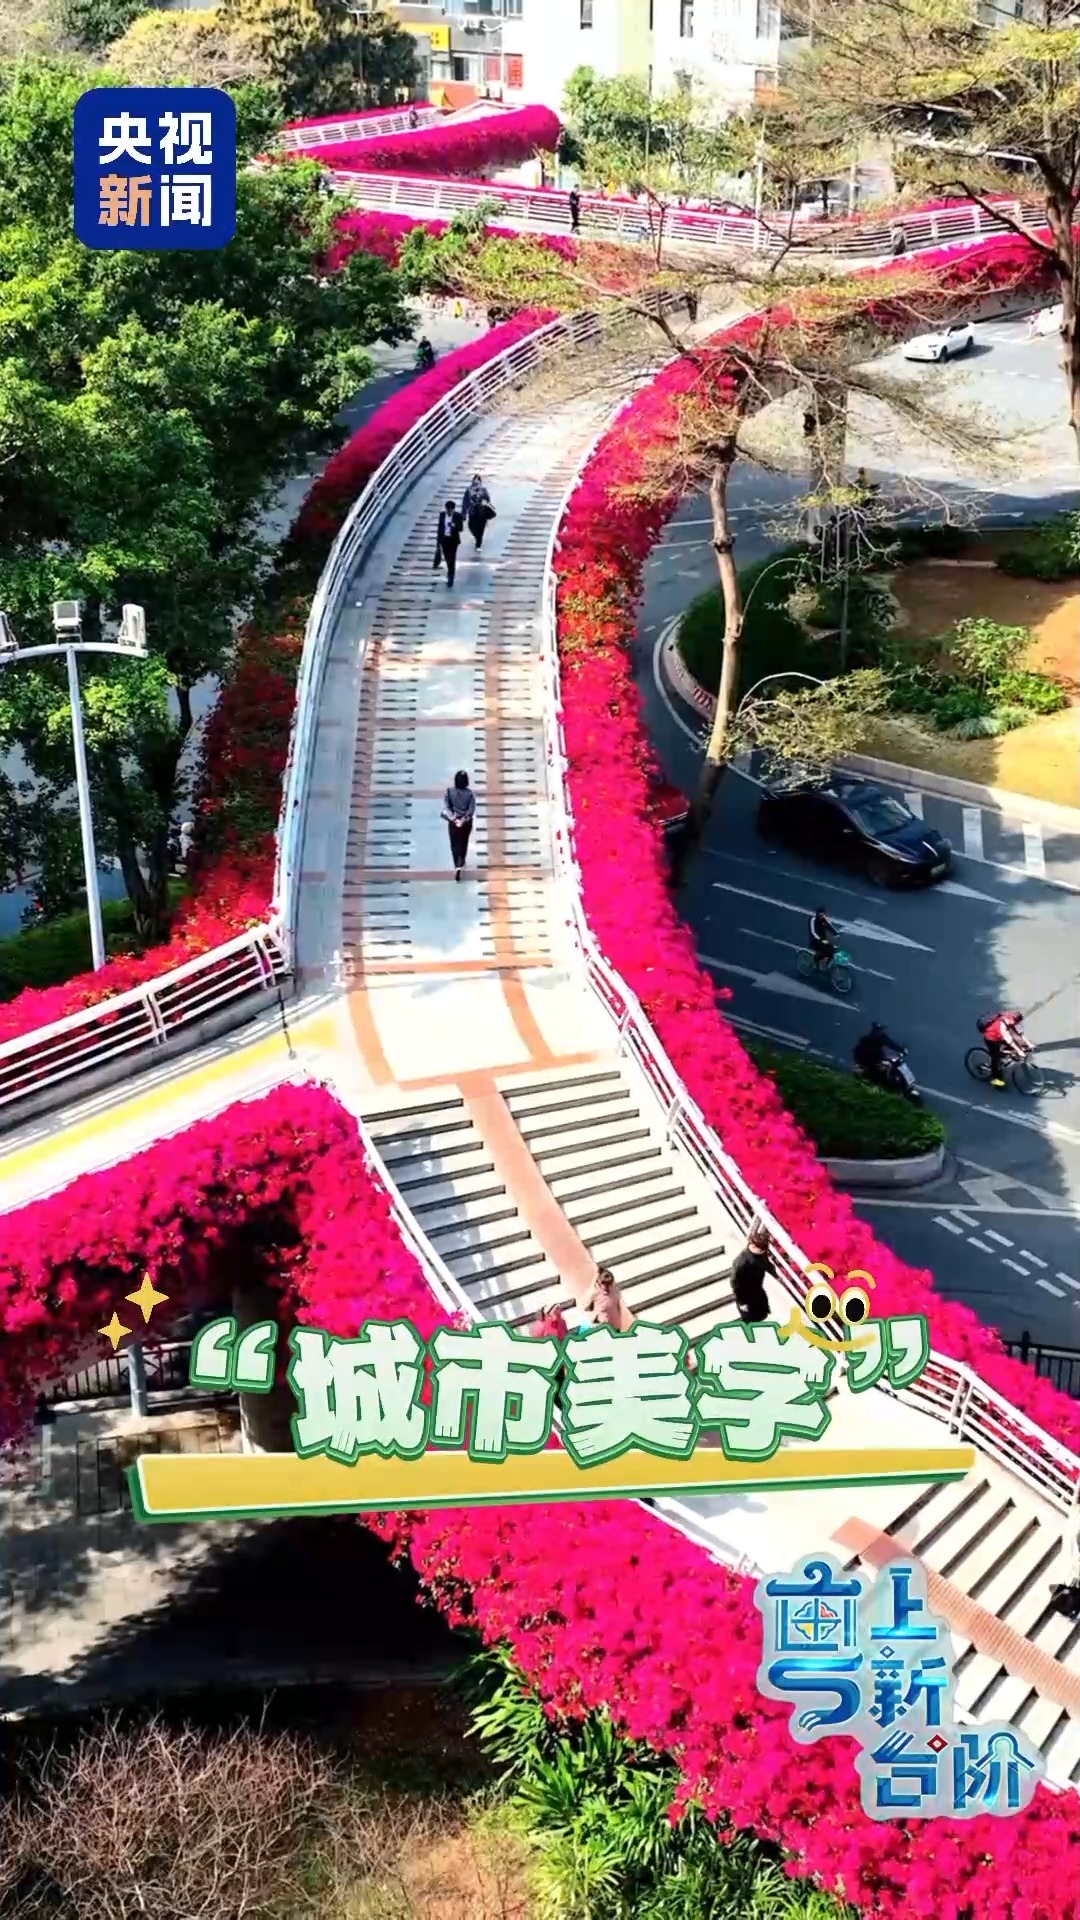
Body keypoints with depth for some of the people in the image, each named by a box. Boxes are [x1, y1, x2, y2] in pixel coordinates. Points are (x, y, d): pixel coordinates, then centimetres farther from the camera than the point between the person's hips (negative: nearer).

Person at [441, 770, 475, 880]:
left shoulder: (449, 792, -16)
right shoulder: (470, 793, -17)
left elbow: (446, 807, -16)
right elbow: (472, 810, -17)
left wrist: (453, 819, -16)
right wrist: (464, 819, -14)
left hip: (453, 822, -1)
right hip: (466, 822, 1)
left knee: (454, 844, 9)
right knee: (464, 842, 23)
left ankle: (457, 865, -6)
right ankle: (461, 862, 42)